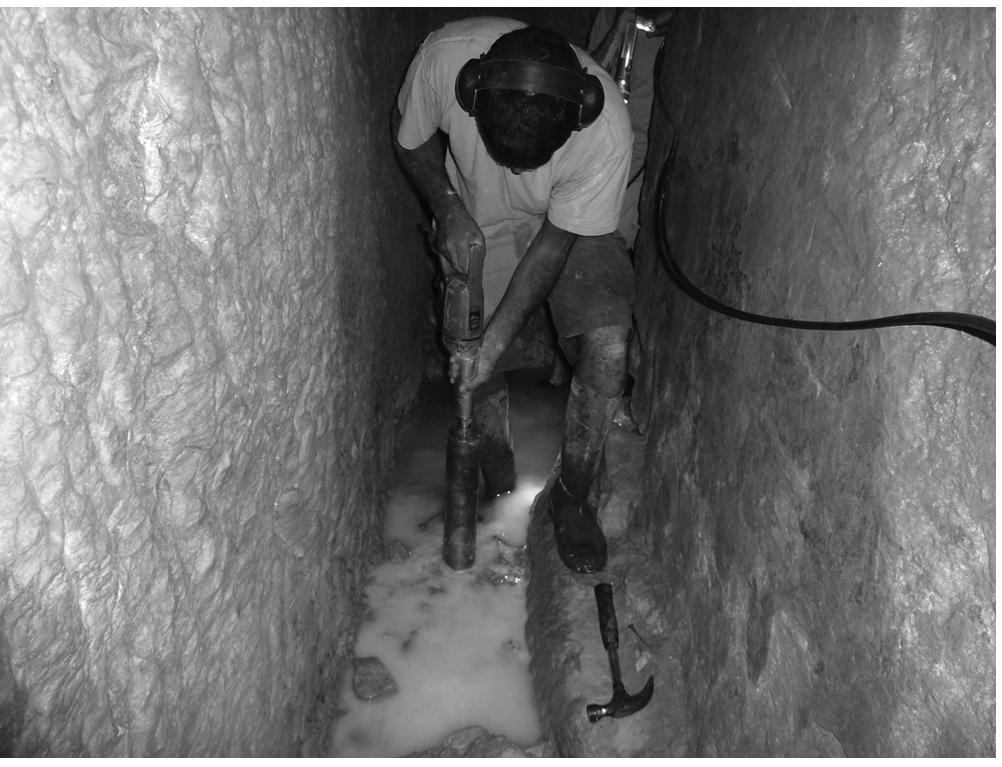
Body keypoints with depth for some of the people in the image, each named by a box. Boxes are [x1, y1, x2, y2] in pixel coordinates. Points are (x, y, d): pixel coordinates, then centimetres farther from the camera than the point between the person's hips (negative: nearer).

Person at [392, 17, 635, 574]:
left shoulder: (606, 129, -35)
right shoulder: (445, 56, -31)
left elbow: (554, 244, -24)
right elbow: (412, 139, -7)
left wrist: (496, 339, -25)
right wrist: (448, 207, -23)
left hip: (574, 227, -1)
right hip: (475, 221, 2)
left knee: (608, 350, -21)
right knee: (481, 386, -3)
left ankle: (573, 497, 0)